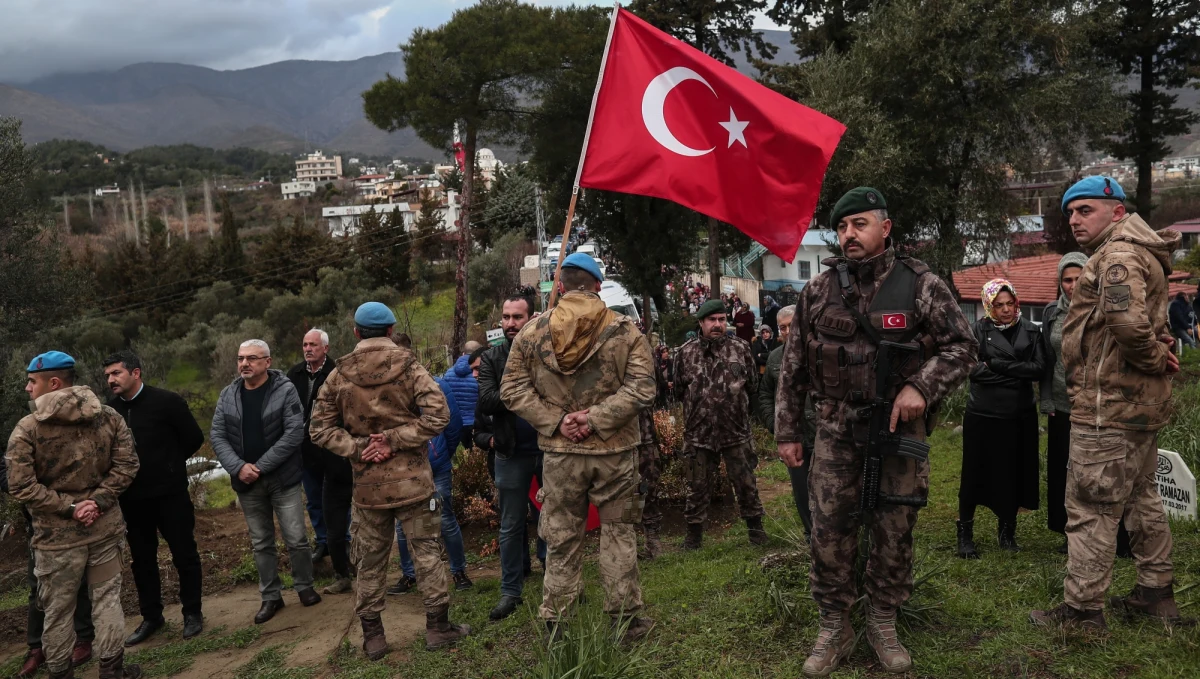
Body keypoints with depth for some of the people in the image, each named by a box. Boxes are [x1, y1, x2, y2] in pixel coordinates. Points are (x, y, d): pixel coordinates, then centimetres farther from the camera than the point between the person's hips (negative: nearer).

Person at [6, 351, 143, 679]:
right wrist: (98, 501, -8)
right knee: (107, 599, 13)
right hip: (105, 526, 3)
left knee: (58, 610, 12)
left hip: (58, 535, -2)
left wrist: (66, 508, -11)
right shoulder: (109, 417, 0)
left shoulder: (27, 428, -10)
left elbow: (21, 486, -15)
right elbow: (126, 465, -5)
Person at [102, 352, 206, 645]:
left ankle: (192, 613, 21)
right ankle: (151, 617, 29)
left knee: (184, 554, 6)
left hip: (169, 493, -4)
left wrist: (169, 464, 4)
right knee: (142, 559, 15)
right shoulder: (109, 409, -1)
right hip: (132, 497, 4)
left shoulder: (166, 401, -12)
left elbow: (194, 438, -5)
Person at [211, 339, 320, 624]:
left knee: (296, 539, 2)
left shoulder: (285, 390, -9)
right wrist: (238, 467, -14)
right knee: (261, 543, 12)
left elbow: (294, 433, -16)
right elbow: (217, 436, 2)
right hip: (247, 482, 4)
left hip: (283, 479, -3)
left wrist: (261, 466, -17)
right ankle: (271, 596, 24)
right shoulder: (228, 395, 4)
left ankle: (305, 587, 22)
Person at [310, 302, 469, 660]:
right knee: (426, 551, 9)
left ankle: (372, 635, 21)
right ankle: (438, 626, 16)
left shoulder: (339, 375, 0)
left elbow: (319, 429, 1)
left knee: (371, 559, 13)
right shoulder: (408, 367, -6)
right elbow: (437, 415, -15)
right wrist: (394, 440, -12)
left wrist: (358, 448, -7)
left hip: (367, 484, 2)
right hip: (412, 480, -2)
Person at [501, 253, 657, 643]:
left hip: (560, 454, 1)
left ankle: (554, 624, 20)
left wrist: (555, 421, -6)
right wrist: (596, 418, -12)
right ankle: (625, 620, 21)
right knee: (618, 535, 12)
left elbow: (513, 390, -1)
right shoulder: (625, 331, -5)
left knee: (562, 540, 12)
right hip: (615, 453, -1)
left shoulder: (533, 332, 0)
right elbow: (641, 389, -12)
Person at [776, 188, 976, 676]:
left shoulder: (921, 285, -3)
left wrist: (922, 385, -17)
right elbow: (794, 365, 6)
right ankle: (833, 630, 20)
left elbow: (961, 345, 0)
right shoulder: (817, 291, 3)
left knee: (895, 532, 9)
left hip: (899, 429, -1)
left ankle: (883, 624, 28)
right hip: (836, 433, 1)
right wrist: (788, 430, 5)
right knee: (829, 532, 3)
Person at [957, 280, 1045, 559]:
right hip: (983, 415, -2)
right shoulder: (978, 330, -1)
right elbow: (973, 370, -12)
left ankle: (1007, 532, 26)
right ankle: (965, 534, 16)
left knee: (1014, 475, 8)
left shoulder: (1030, 331, 6)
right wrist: (1017, 374, -12)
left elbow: (1039, 369, -6)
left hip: (1020, 416, 2)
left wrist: (995, 364, -13)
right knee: (975, 475, 3)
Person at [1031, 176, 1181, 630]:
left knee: (1091, 507, -4)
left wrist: (1154, 359, -17)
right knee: (1141, 498, 20)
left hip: (1109, 404, -11)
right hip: (1140, 402, 11)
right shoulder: (1138, 253, 19)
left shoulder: (1118, 256, -16)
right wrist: (1160, 353, 8)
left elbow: (1127, 319, -33)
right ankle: (1156, 592, 32)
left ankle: (1082, 610, 3)